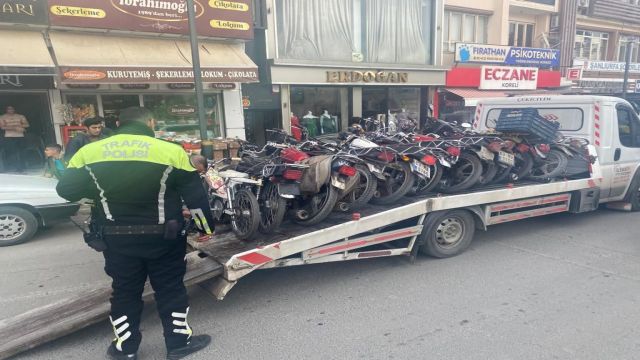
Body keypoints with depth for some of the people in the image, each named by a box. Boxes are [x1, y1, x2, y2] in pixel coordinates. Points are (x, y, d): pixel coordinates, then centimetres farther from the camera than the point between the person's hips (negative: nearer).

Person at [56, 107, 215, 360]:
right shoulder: (171, 151, -11)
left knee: (124, 291, 19)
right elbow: (195, 196, -7)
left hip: (115, 237, 3)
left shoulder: (88, 152, -2)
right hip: (162, 236, -2)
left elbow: (66, 190, 5)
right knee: (170, 289, 13)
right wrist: (206, 227, 6)